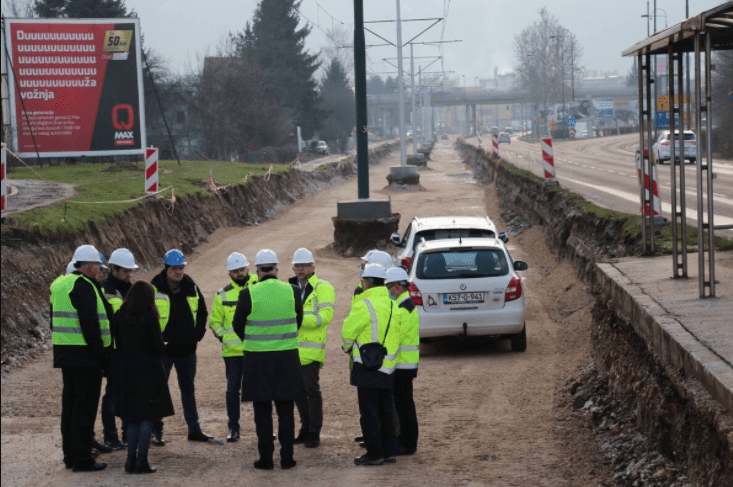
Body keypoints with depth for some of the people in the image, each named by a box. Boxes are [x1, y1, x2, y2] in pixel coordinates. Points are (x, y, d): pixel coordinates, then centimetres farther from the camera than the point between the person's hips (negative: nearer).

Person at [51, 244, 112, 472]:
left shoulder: (60, 285, 16)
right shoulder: (83, 286, -15)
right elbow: (90, 323, -21)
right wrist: (102, 355, -16)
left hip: (64, 353, 10)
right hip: (85, 355, -9)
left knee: (70, 404, 15)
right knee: (85, 407, -5)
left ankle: (70, 454, 21)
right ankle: (82, 458, -5)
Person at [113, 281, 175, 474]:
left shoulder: (119, 316, 1)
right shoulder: (150, 317, -12)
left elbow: (116, 343, 5)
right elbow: (159, 347, -12)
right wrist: (161, 349, 9)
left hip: (125, 370, 5)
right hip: (147, 369, -5)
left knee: (131, 416, 13)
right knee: (147, 415, 2)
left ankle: (131, 459, 11)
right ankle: (142, 461, -1)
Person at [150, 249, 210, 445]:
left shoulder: (191, 288, 4)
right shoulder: (154, 289, -10)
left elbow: (202, 312, 16)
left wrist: (198, 334, 5)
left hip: (187, 349, 4)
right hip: (163, 348, -4)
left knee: (188, 389, 13)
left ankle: (194, 429, 20)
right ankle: (156, 431, 5)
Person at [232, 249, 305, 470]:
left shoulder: (248, 294, -11)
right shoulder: (292, 292, -4)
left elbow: (238, 325, 1)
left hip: (257, 359, -2)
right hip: (287, 359, 2)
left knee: (262, 412, 7)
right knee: (286, 410, 11)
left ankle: (266, 458, 7)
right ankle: (287, 457, 11)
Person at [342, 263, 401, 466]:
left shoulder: (365, 305, -15)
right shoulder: (392, 306, 9)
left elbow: (348, 330, -12)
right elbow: (394, 333, 11)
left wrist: (347, 347, 11)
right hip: (388, 366, 7)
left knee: (369, 413, -1)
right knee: (385, 411, 15)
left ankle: (374, 453, 1)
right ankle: (389, 451, 19)